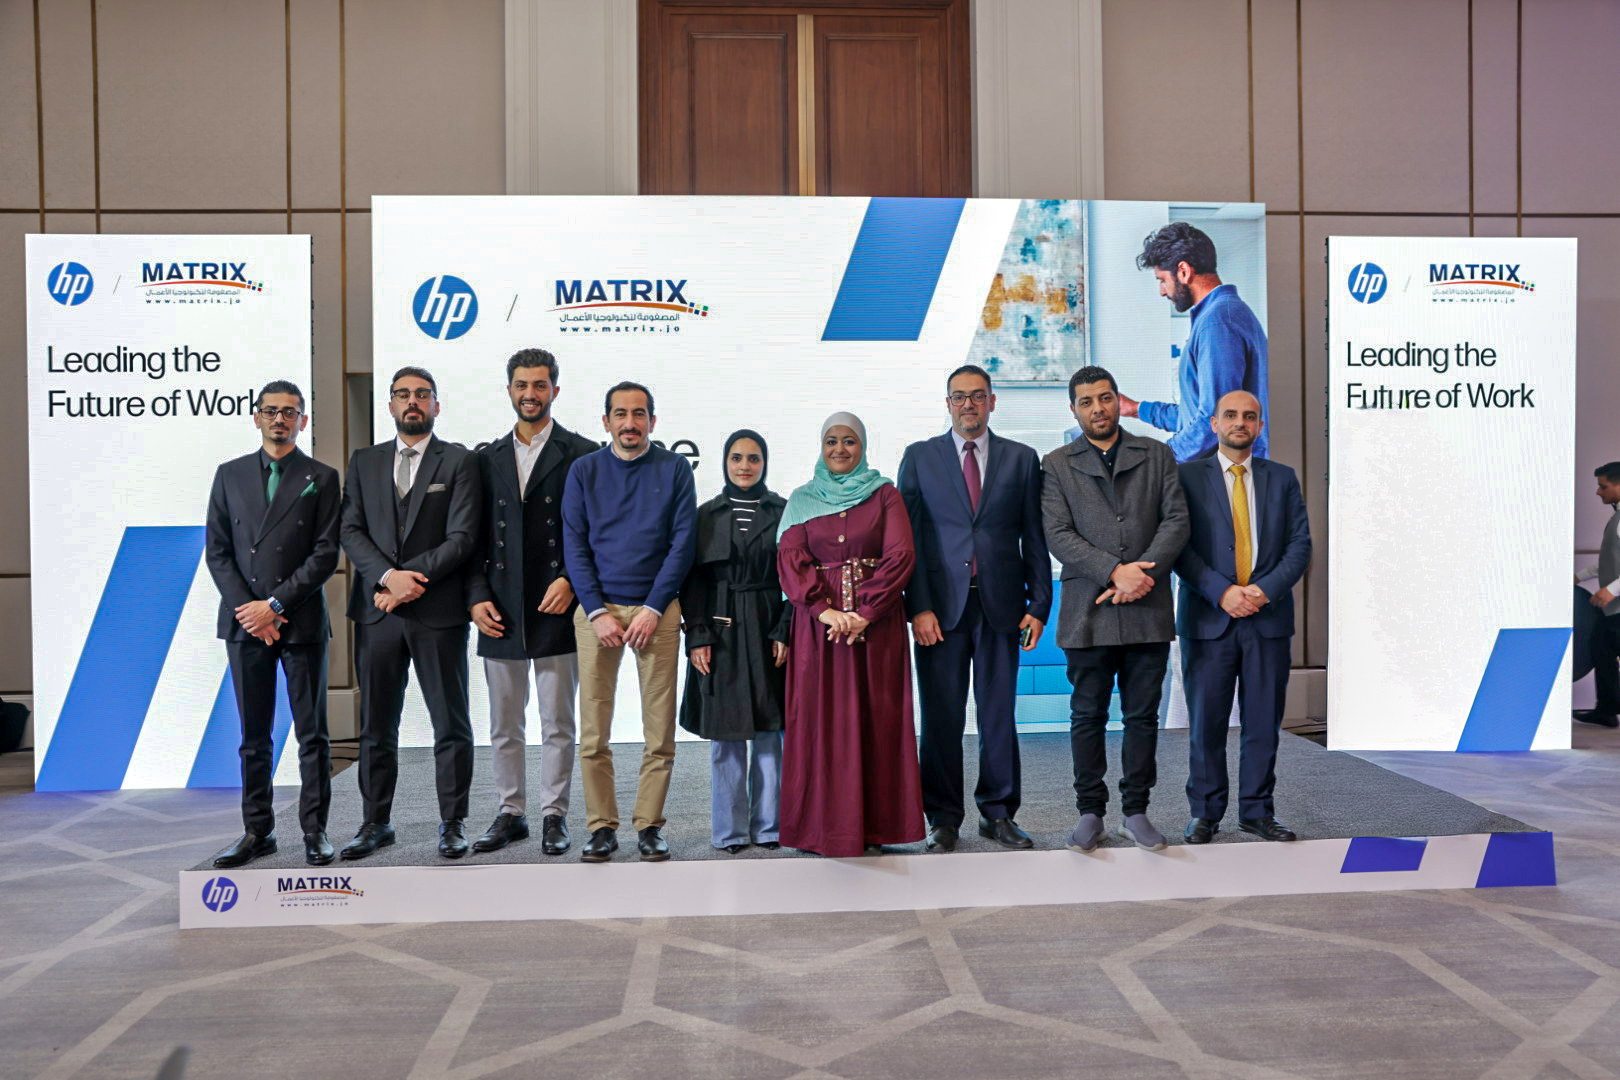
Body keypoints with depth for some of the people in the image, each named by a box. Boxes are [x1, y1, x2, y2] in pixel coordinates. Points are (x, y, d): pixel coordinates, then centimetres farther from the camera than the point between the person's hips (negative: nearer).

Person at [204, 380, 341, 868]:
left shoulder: (321, 478, 3)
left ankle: (314, 830, 10)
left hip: (302, 622, -2)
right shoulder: (230, 475, 11)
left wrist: (276, 604, -11)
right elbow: (217, 550, 6)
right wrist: (249, 609, -6)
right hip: (244, 621, 3)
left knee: (312, 733, 2)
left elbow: (326, 553, -4)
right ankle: (257, 830, 18)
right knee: (253, 735, 9)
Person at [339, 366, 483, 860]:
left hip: (439, 613, -3)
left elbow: (462, 538, -7)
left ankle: (453, 823, 14)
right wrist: (389, 576, -13)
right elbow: (352, 532, 4)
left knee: (451, 725, 3)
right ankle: (376, 822, 21)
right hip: (377, 612, 3)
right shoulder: (364, 462, 13)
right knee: (376, 726, 10)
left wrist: (411, 580, -14)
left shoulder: (459, 461, 2)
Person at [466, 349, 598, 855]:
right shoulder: (488, 458, 12)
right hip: (501, 612, 4)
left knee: (557, 725, 4)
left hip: (557, 608, -4)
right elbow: (477, 537, 11)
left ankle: (554, 815, 15)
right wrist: (477, 597, 0)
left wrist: (570, 582, -14)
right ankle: (511, 813, 22)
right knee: (503, 726, 11)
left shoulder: (581, 454, 1)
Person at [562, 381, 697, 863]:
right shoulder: (584, 470, 8)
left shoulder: (675, 469, 5)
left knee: (660, 732, 1)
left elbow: (683, 543, 0)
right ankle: (602, 827, 11)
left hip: (657, 610, -1)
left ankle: (649, 824, 13)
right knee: (593, 733, 0)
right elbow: (574, 546, 4)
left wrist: (652, 610, -9)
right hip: (597, 610, 1)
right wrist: (597, 612, -7)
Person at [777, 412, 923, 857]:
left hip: (876, 620, -1)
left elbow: (901, 555, -4)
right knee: (820, 717, 0)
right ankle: (822, 825, 7)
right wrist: (824, 609, -14)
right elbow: (790, 559, 0)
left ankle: (873, 827, 7)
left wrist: (865, 612, -14)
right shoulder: (802, 500, 11)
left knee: (874, 715, 0)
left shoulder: (885, 495, 7)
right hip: (817, 620, 1)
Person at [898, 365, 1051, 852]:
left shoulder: (1021, 459, 10)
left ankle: (998, 813, 18)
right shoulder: (919, 457, 7)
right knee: (941, 717, 3)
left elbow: (1034, 538, 9)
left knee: (999, 714, 6)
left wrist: (1038, 604, 1)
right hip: (941, 607, -1)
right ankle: (943, 820, 13)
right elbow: (908, 537, 2)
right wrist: (918, 607, -7)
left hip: (1000, 605, 1)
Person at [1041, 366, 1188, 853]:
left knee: (1143, 715, 7)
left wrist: (1142, 573, -12)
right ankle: (1090, 813, 14)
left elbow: (1176, 519, 2)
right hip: (1088, 611, -1)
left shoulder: (1157, 455, 11)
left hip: (1148, 610, 1)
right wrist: (1115, 571, -15)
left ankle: (1136, 812, 17)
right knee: (1088, 716, 4)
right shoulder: (1057, 465, 6)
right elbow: (1058, 535, -4)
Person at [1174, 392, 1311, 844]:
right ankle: (1205, 813, 13)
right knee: (1206, 722, 2)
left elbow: (1300, 546, 6)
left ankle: (1257, 811, 17)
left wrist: (1265, 590, -10)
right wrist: (1222, 592, -14)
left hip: (1268, 618, 2)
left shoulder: (1282, 479, 13)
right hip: (1208, 618, -2)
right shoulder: (1186, 476, 4)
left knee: (1264, 721, 5)